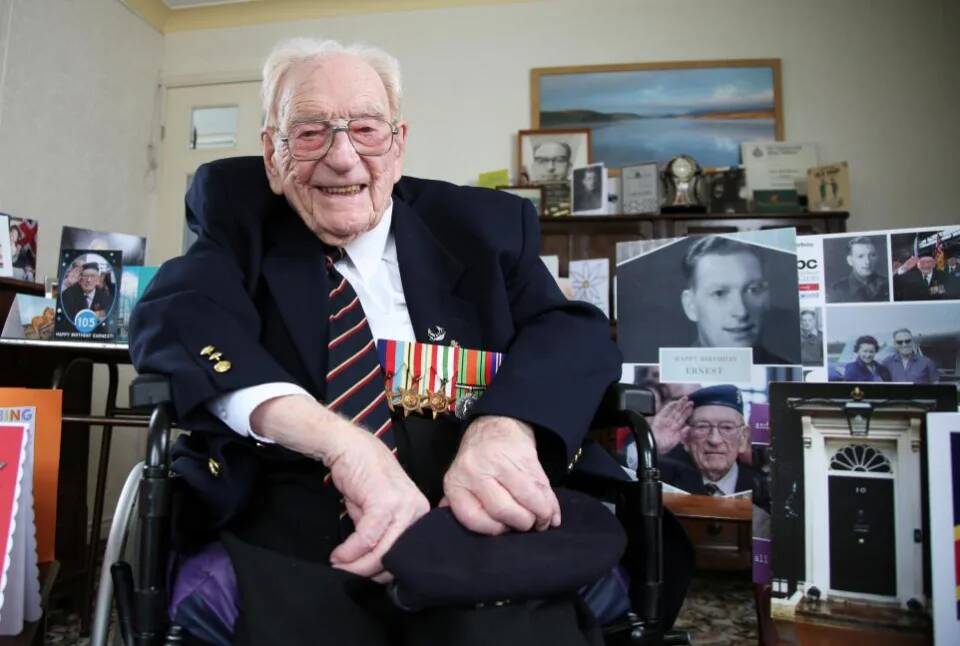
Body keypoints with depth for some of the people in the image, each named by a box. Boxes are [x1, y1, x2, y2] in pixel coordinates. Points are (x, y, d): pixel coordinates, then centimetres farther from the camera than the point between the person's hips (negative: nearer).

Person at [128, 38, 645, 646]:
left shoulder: (482, 225, 8)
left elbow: (575, 328, -2)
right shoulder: (237, 212, 7)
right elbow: (176, 318, -11)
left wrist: (504, 424, -25)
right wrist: (342, 442, -27)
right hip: (289, 534, 1)